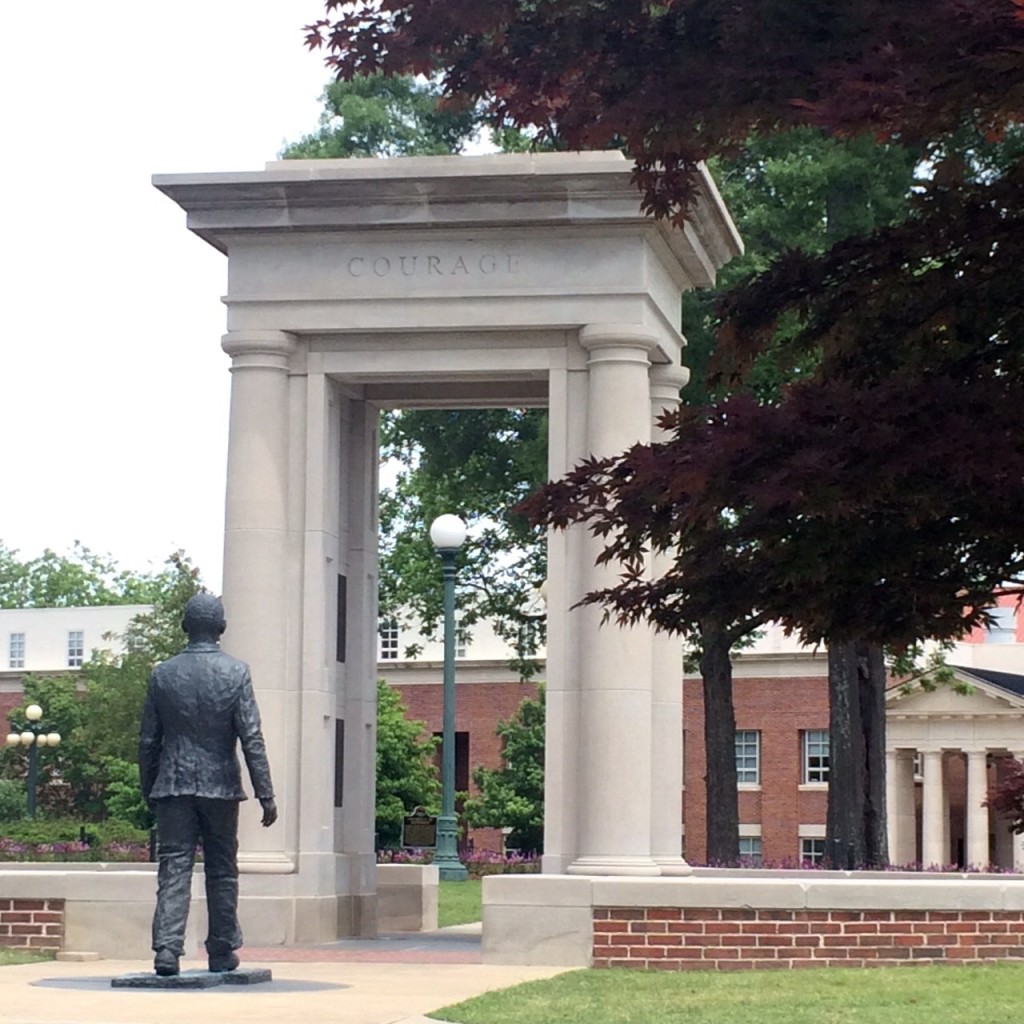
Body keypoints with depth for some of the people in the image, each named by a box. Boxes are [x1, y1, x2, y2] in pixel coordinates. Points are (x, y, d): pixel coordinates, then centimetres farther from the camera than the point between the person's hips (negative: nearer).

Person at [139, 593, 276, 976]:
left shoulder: (163, 674, 2)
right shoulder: (235, 672, -5)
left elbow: (148, 740, 5)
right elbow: (251, 738, -8)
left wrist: (149, 791, 16)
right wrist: (265, 794, -5)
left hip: (174, 785, 1)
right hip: (220, 786, -1)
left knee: (173, 868, -1)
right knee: (222, 870, 10)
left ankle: (167, 948, -14)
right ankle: (221, 952, 15)